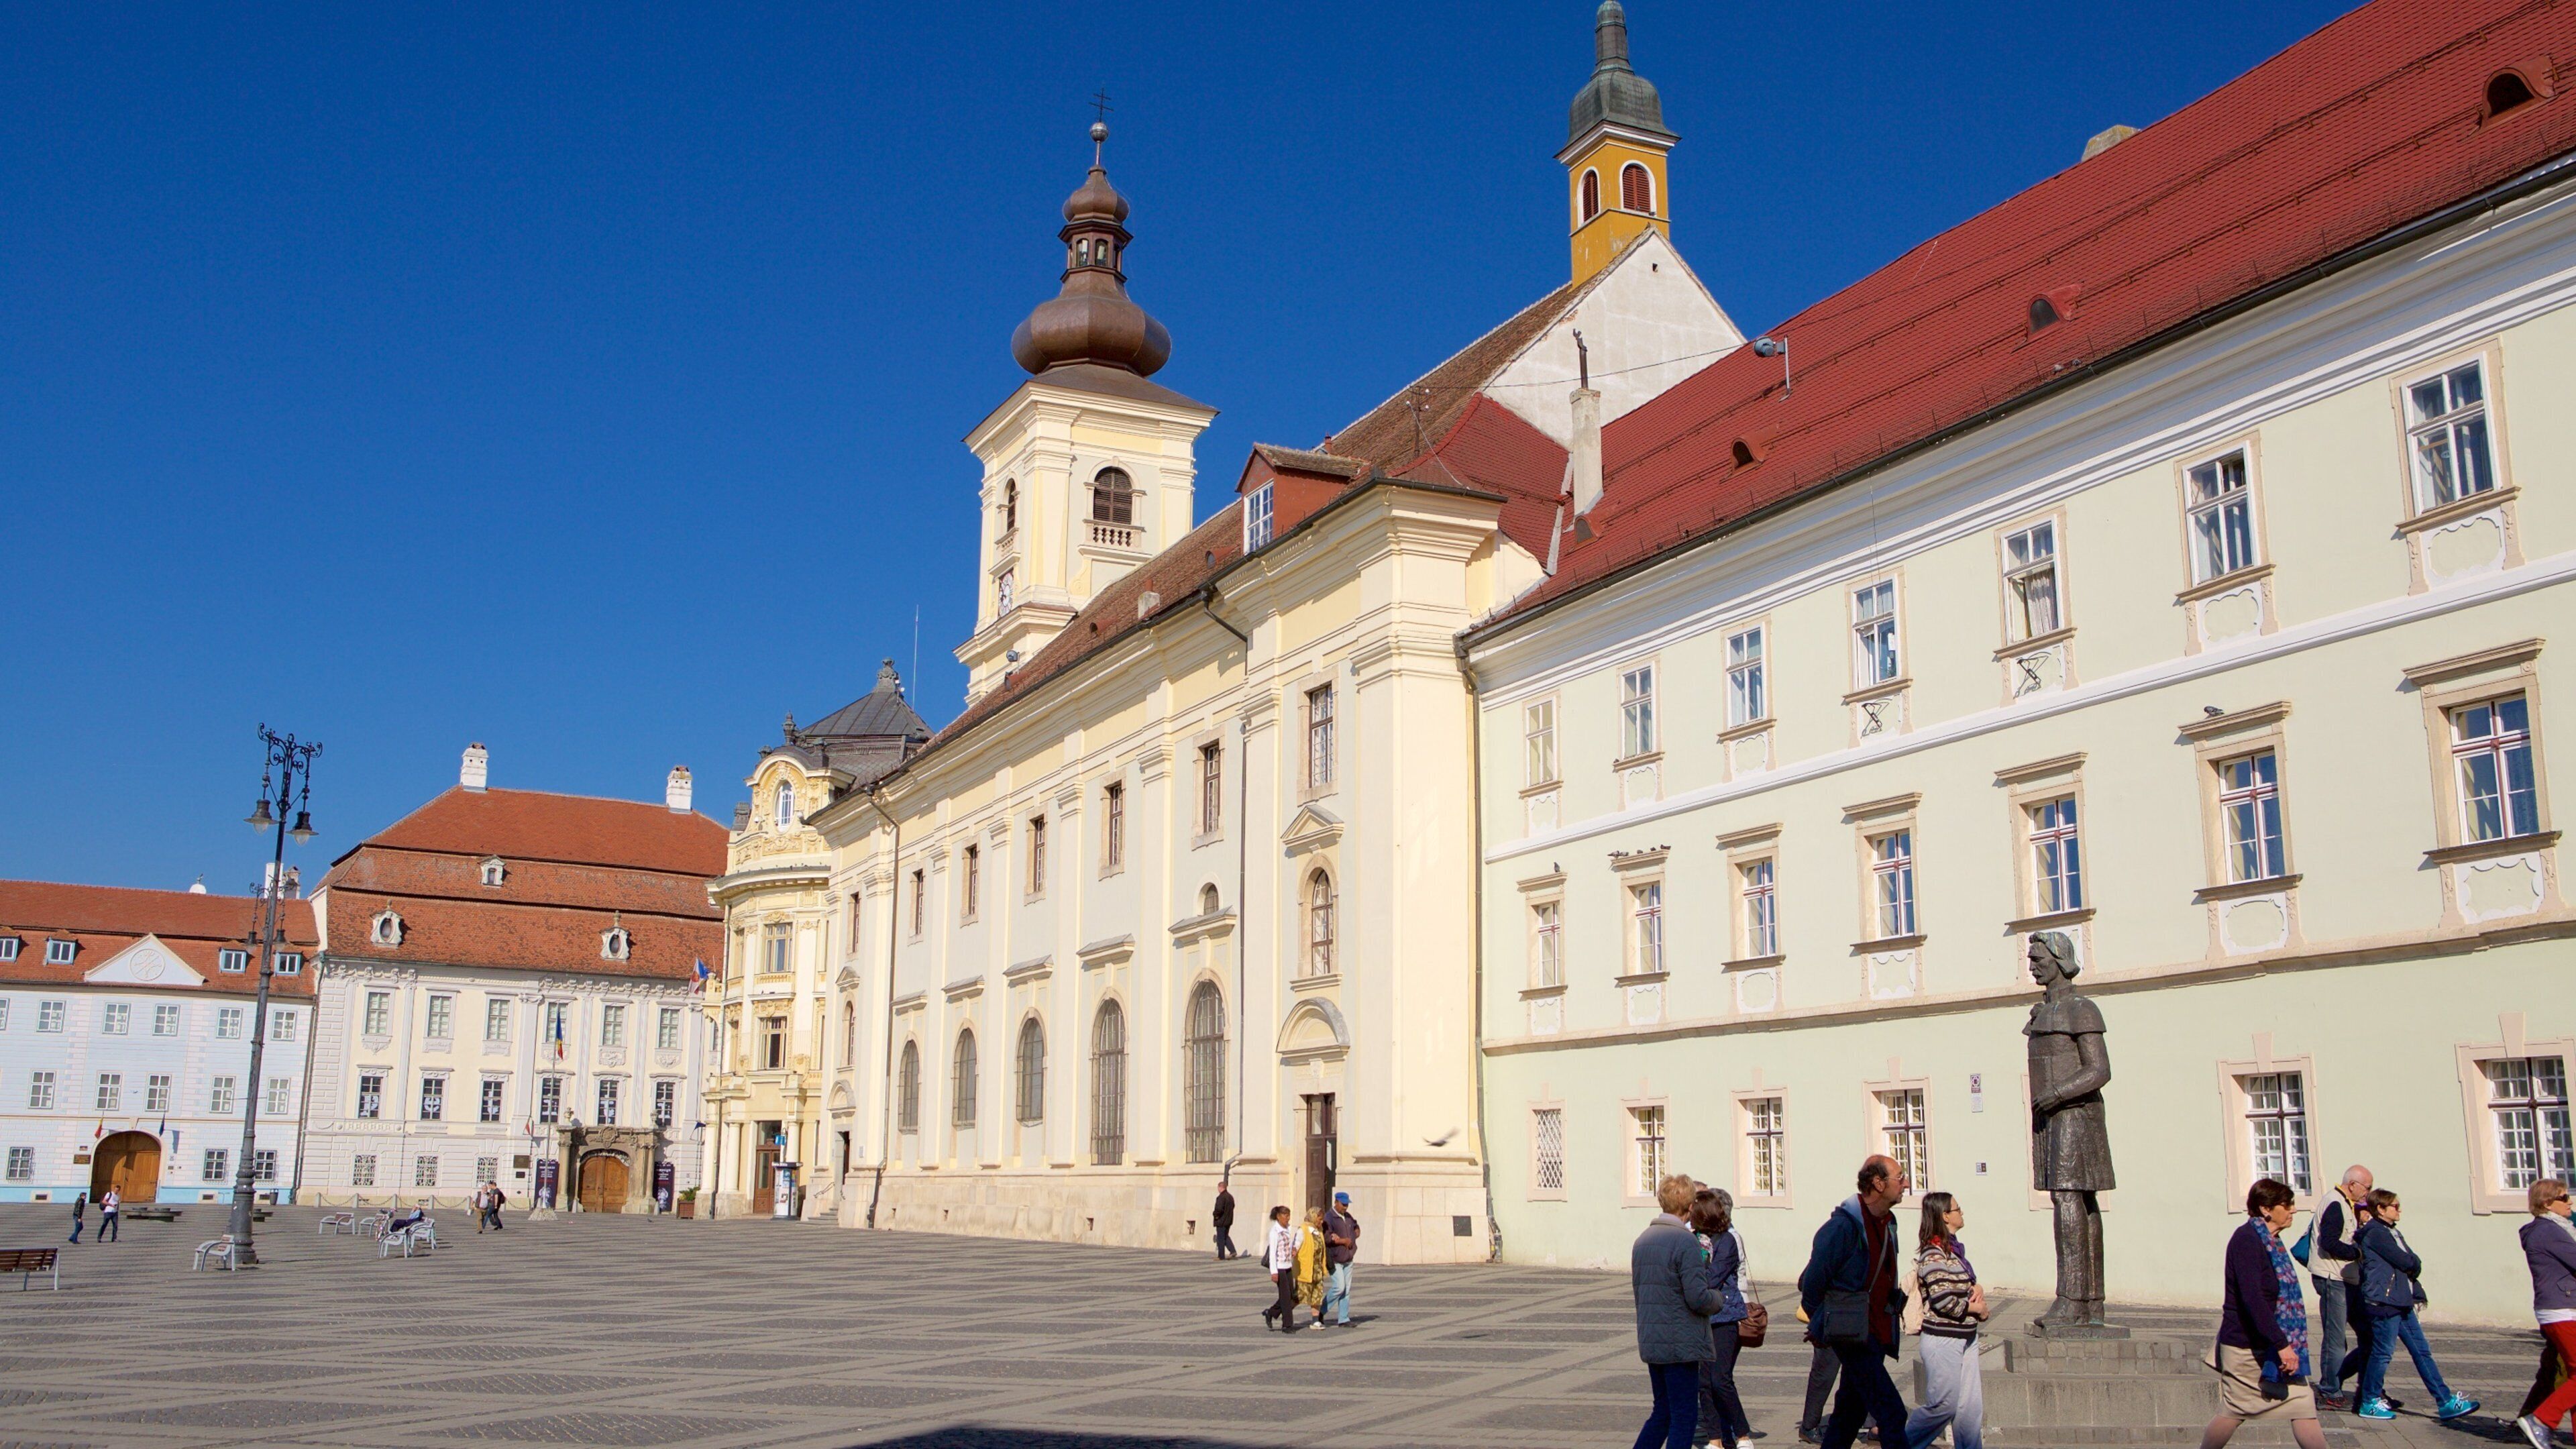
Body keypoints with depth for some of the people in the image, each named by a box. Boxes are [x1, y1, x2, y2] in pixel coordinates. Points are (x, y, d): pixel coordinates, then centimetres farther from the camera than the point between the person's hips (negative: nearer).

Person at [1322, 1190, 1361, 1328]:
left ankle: (1344, 1319, 9)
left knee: (1347, 1289, 5)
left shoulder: (1348, 1217, 11)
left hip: (1348, 1258, 7)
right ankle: (1321, 1312, 4)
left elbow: (1357, 1229, 23)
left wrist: (1350, 1240, 2)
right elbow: (1326, 1238, -24)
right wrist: (1344, 1241, -17)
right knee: (1339, 1287, -13)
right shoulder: (1329, 1218, -14)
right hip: (1335, 1260, -7)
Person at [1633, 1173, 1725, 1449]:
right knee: (1685, 1416, 1)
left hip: (1650, 1341, 8)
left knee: (1663, 1411, 18)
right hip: (1681, 1343, -8)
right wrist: (1720, 1298, 2)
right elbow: (1698, 1298, -19)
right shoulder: (1685, 1242, -16)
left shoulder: (1642, 1240, 11)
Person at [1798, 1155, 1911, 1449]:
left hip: (1877, 1334, 8)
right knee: (1891, 1413, -11)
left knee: (1851, 1409, 15)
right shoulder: (1843, 1226, -18)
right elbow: (1813, 1281, -13)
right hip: (1852, 1336, -8)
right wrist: (1820, 1324, -1)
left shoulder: (1887, 1223, 10)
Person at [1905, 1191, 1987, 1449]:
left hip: (1965, 1338, 9)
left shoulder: (1954, 1249, 13)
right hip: (1942, 1340, -9)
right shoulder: (1933, 1254, -17)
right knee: (1944, 1405, -3)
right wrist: (1974, 1308, -8)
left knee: (1971, 1407, 7)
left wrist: (1977, 1289, -1)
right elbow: (1942, 1299, -23)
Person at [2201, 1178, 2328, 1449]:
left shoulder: (2270, 1241, 11)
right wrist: (2281, 1345, -28)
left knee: (2303, 1405, 1)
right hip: (2246, 1347, -9)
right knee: (2232, 1413, 1)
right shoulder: (2247, 1239, -17)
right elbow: (2251, 1297, -26)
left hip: (2274, 1344, 9)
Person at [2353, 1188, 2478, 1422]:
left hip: (2402, 1303, 10)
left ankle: (2446, 1402, 13)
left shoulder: (2392, 1232, 19)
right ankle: (2369, 1403, 5)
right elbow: (2406, 1262, -15)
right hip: (2384, 1301, -10)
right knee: (2383, 1352, -4)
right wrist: (2414, 1265, 4)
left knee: (2422, 1351, 10)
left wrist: (2411, 1266, -6)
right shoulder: (2375, 1233, -13)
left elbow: (2414, 1263, 13)